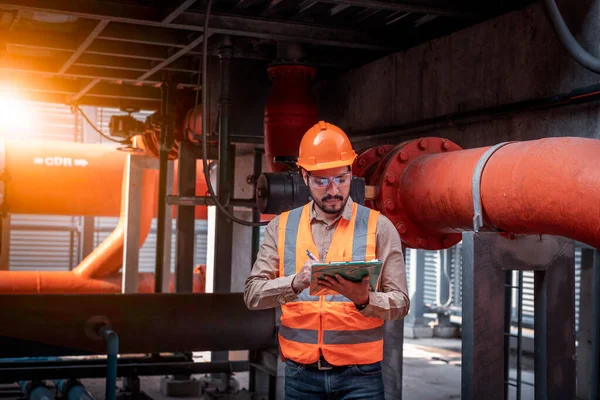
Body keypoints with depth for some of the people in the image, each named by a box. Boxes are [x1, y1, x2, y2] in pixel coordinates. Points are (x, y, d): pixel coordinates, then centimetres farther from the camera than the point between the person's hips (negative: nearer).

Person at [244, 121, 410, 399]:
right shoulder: (281, 227, 5)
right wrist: (296, 283, -20)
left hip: (359, 375, -1)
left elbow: (400, 304, -2)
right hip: (300, 374, 2)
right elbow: (252, 294, -2)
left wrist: (363, 299, -21)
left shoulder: (378, 227, 0)